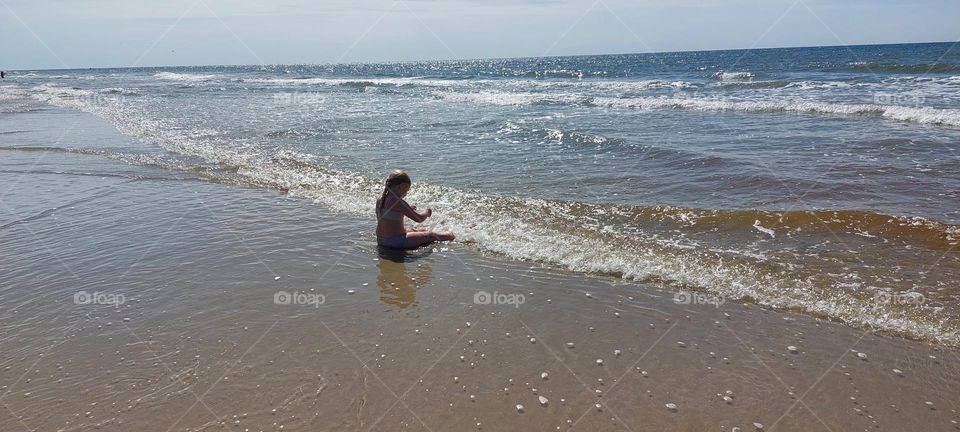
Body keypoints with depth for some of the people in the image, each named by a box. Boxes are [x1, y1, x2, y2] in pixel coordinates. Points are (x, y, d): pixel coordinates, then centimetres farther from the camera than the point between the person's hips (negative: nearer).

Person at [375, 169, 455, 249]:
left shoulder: (380, 199, 5)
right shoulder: (397, 202, -22)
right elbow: (419, 218, -19)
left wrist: (408, 209, 21)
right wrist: (427, 212, 3)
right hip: (395, 241, -10)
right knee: (429, 235, 4)